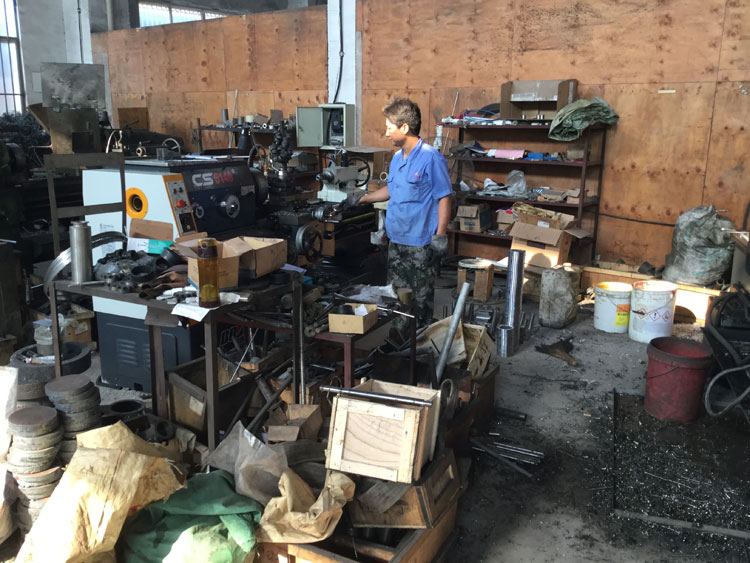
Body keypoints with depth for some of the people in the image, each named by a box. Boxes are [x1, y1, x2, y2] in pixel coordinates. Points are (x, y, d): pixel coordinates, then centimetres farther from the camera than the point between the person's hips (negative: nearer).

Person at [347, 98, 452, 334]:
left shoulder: (431, 158, -14)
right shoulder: (397, 158, 11)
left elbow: (444, 198, -14)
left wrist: (440, 236, -17)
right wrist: (361, 198, 21)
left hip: (421, 243, -8)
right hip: (396, 241, 8)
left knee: (421, 298, 4)